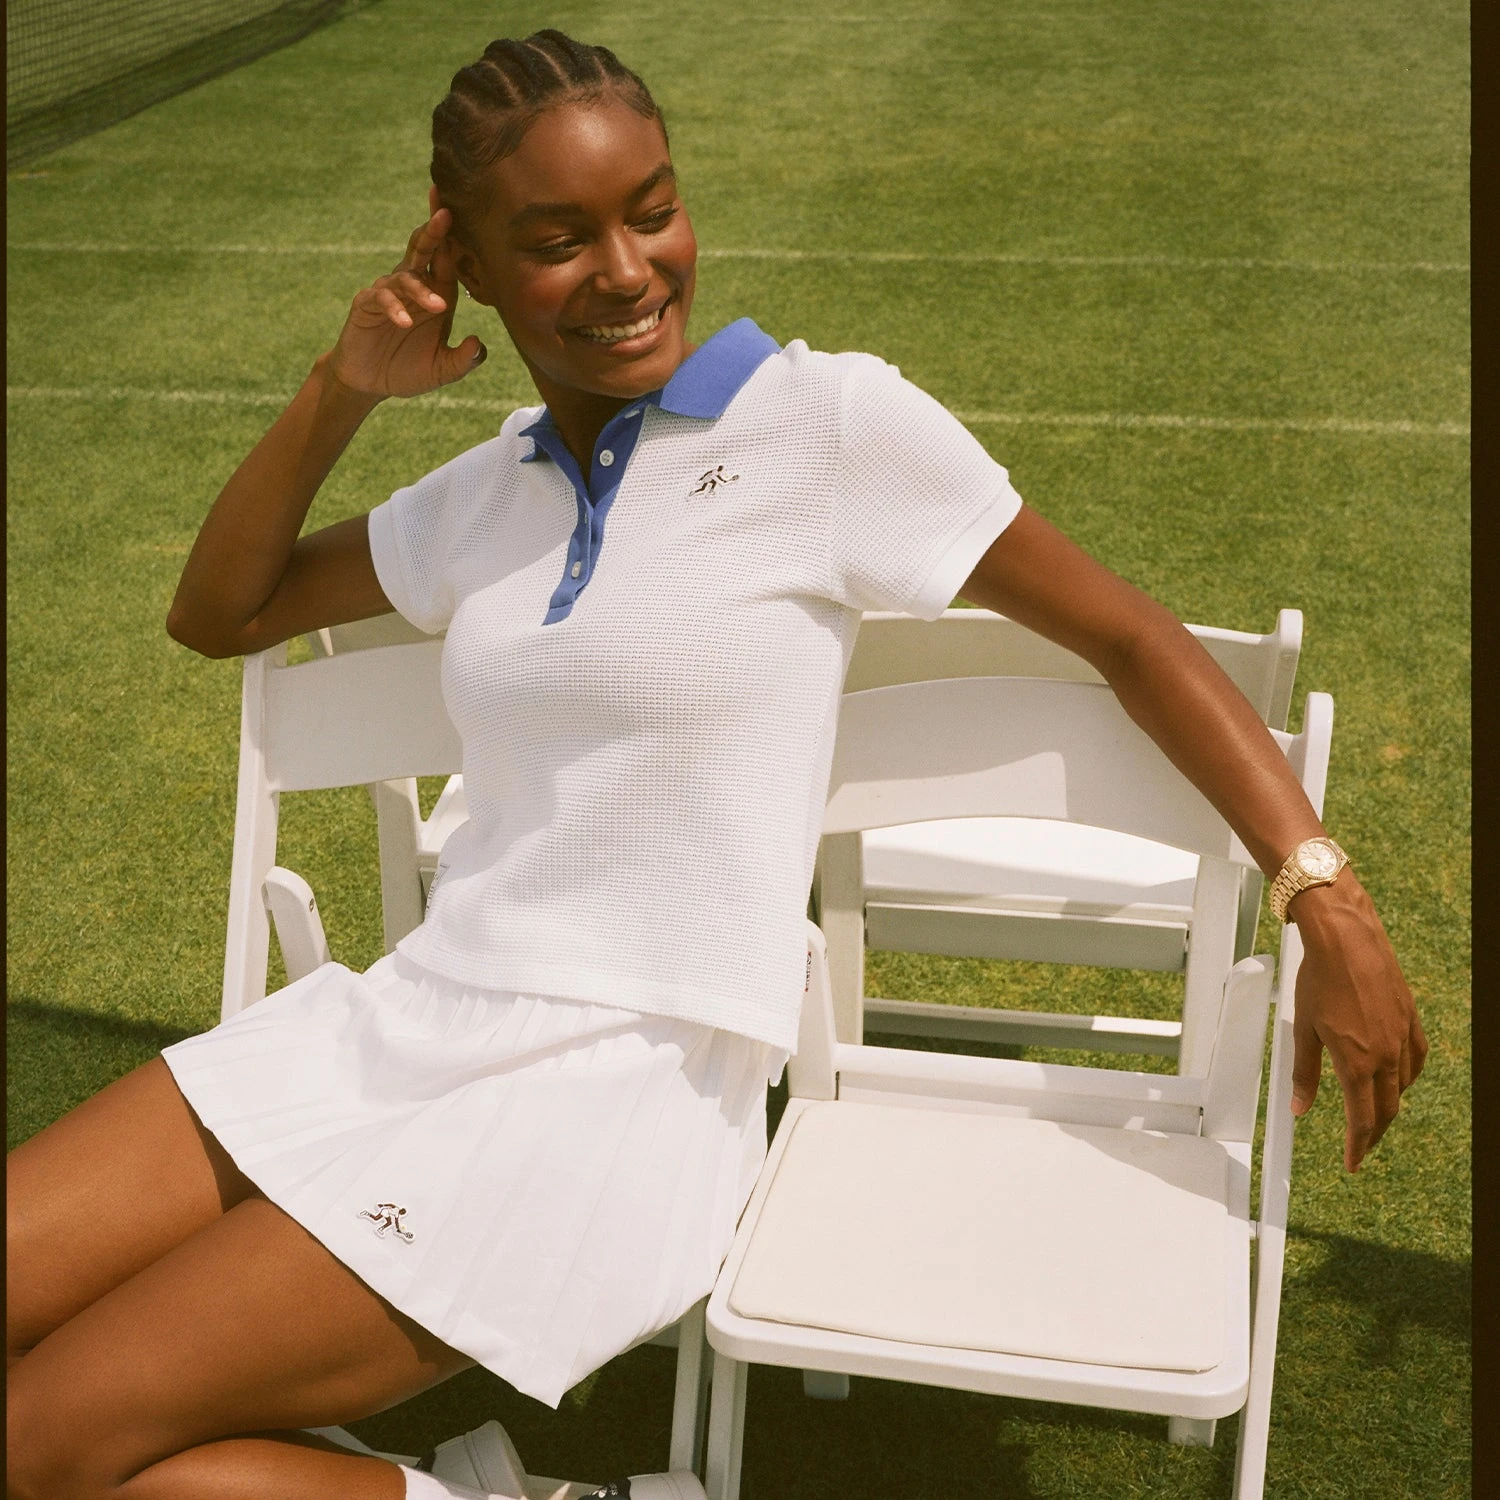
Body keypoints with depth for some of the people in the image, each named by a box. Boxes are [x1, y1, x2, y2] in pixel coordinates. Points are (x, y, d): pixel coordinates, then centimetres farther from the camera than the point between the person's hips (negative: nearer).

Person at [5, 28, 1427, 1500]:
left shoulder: (828, 420, -5)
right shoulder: (488, 490, 12)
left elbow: (1130, 636, -2)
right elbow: (216, 613, 21)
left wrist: (1327, 898, -11)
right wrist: (341, 387, 6)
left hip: (633, 1081, -7)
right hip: (405, 1019, 7)